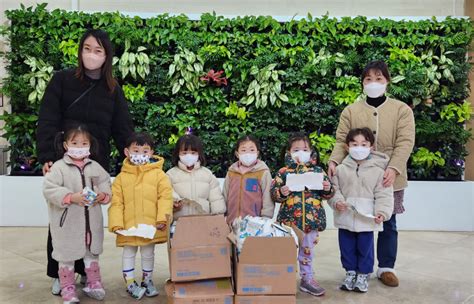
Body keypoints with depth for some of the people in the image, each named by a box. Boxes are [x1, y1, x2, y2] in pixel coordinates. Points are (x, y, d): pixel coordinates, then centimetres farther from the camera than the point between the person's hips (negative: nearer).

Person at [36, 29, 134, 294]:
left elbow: (123, 129, 4)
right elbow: (48, 121, -8)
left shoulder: (113, 89, 6)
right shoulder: (62, 80, -2)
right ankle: (59, 274, 22)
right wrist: (47, 158, -19)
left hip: (97, 165, 2)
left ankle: (86, 271, 23)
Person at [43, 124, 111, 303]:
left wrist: (102, 195, -9)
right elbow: (49, 189, -17)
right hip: (67, 222, -4)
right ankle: (67, 289, 22)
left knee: (92, 253, 16)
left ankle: (93, 284, 31)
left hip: (91, 221, 4)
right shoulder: (59, 167, -10)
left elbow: (106, 183, 12)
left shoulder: (94, 167, 3)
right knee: (67, 255, 8)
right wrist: (71, 197, -25)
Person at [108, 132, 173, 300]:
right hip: (129, 226, 0)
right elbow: (116, 202, -4)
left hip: (151, 225, 0)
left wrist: (162, 218, -18)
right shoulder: (121, 177, -3)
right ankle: (130, 283, 30)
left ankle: (147, 280, 36)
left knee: (148, 253, 16)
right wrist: (116, 223, -12)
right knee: (128, 253, 13)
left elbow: (165, 197, -10)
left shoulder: (158, 174, -6)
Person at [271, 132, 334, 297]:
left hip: (312, 219, 2)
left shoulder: (318, 171, 4)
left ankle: (307, 279, 30)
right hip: (289, 219, -2)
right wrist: (281, 192, -22)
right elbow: (274, 193, -2)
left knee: (307, 250, 15)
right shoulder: (283, 172, -2)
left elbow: (327, 194, 9)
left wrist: (328, 189, -12)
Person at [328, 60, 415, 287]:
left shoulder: (402, 110, 3)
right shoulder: (351, 111, 6)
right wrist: (334, 161, -21)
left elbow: (405, 142, -7)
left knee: (388, 223, 10)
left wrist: (394, 168, -22)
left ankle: (386, 267, 24)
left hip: (389, 178, 0)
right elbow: (342, 141, -1)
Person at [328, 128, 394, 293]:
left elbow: (384, 194, -6)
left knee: (365, 247, 9)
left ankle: (363, 275, 26)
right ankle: (350, 272, 31)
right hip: (345, 217, 2)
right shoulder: (341, 168, 0)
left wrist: (382, 211, -17)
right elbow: (334, 188, 3)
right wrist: (337, 201, -15)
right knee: (347, 247, 13)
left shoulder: (378, 169, -5)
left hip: (367, 218, -2)